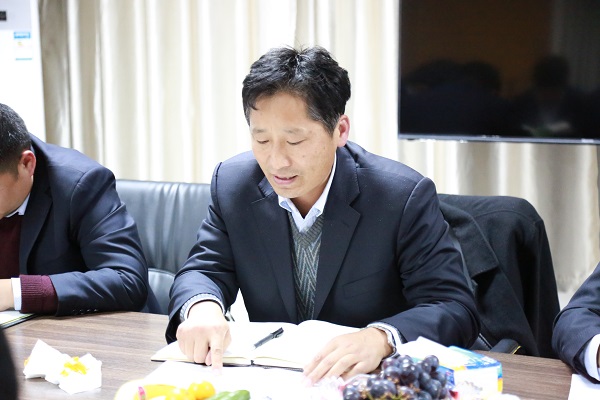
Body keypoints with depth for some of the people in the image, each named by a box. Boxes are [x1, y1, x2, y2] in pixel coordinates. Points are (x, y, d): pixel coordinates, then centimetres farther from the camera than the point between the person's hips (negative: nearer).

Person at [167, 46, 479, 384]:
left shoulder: (404, 197, -16)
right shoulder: (232, 183, -4)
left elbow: (455, 308, -18)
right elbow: (205, 271, 3)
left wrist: (380, 339, -38)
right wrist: (203, 307, -23)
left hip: (373, 383, -2)